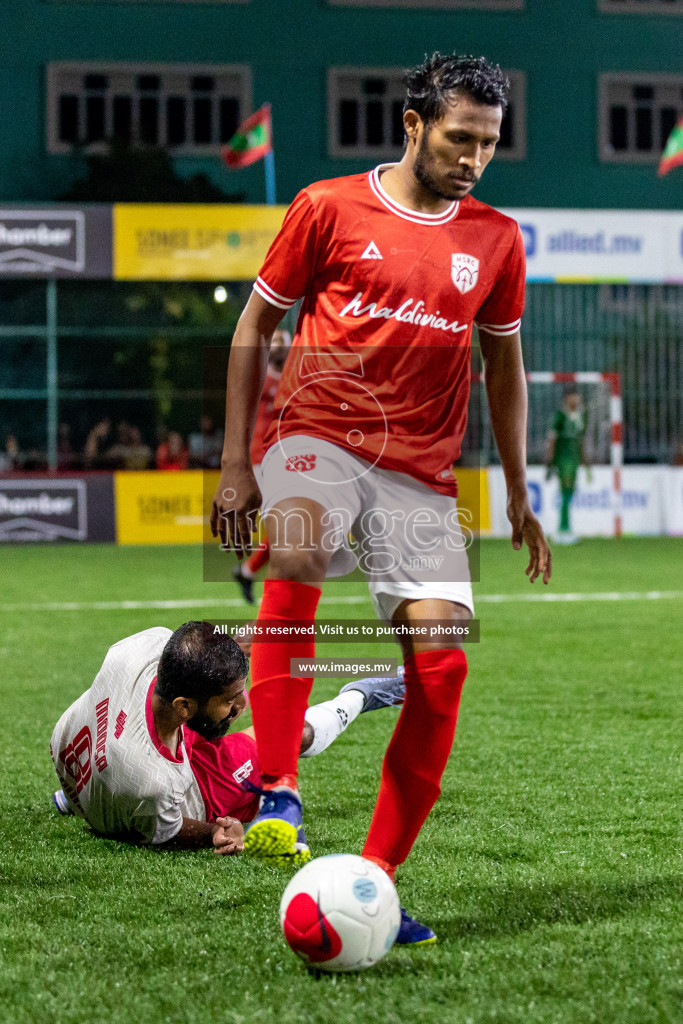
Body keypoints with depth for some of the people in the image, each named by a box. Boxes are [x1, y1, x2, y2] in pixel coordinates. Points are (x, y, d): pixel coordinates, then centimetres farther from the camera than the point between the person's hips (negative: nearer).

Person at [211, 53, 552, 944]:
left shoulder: (496, 240, 12)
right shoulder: (329, 208, 2)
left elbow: (503, 365, 22)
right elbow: (255, 325, 7)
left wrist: (519, 497, 20)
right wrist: (235, 461, 2)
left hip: (421, 470, 3)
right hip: (317, 435, -3)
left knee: (441, 658, -9)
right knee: (297, 550, -36)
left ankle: (375, 880, 3)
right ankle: (277, 789, -36)